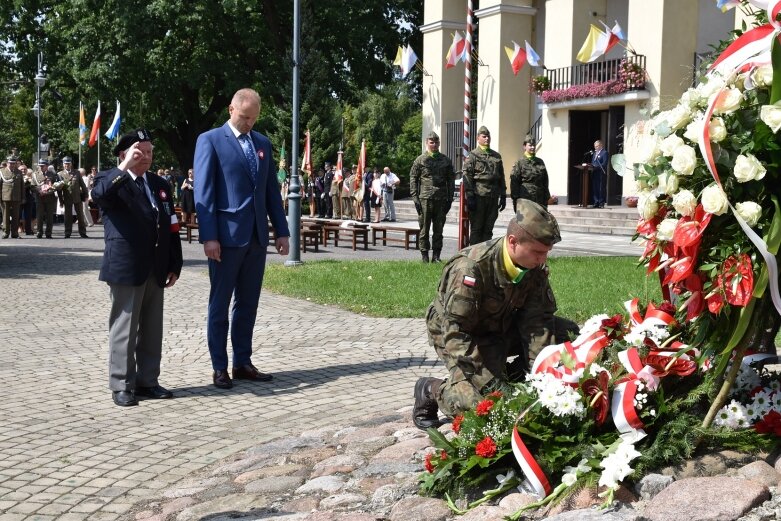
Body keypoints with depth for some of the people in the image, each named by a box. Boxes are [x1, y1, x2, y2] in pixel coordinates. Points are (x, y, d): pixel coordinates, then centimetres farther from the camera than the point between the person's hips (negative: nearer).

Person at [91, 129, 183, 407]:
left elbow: (172, 228, 14)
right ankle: (121, 386, 6)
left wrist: (175, 265, 9)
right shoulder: (110, 180, 0)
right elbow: (99, 194, -26)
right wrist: (124, 167, -30)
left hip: (156, 269, 6)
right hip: (125, 267, -6)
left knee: (152, 328, 10)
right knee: (124, 328, -1)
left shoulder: (160, 184, 15)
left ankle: (147, 381, 19)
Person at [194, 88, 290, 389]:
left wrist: (281, 230, 9)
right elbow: (204, 192, -8)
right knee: (220, 304, 3)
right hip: (227, 236, -5)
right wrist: (209, 236, -15)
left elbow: (272, 190, 15)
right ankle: (219, 368, 9)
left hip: (257, 236, 5)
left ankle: (243, 363, 18)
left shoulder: (263, 143, 14)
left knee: (248, 304, 10)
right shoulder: (210, 140, -2)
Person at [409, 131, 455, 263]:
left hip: (441, 200, 3)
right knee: (424, 229, 1)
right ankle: (424, 255, 7)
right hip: (425, 198, -2)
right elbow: (413, 178, 3)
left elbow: (451, 179, 14)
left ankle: (436, 255, 11)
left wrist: (450, 198, 7)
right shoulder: (420, 160, 5)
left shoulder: (445, 160, 12)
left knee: (439, 229, 5)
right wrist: (415, 197, -5)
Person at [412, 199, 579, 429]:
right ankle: (432, 390, 1)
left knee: (568, 332, -7)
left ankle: (511, 376, 5)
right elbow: (456, 330, -33)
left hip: (503, 327, 7)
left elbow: (537, 319, -13)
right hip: (455, 333, -7)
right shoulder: (471, 268, -34)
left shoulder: (535, 268, -14)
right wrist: (484, 377, -38)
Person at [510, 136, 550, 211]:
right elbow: (514, 183, -4)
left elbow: (545, 182, 17)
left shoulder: (540, 162, 14)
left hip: (539, 201, 5)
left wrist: (546, 200, 11)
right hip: (524, 200, -5)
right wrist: (516, 201, -10)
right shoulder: (519, 163, -1)